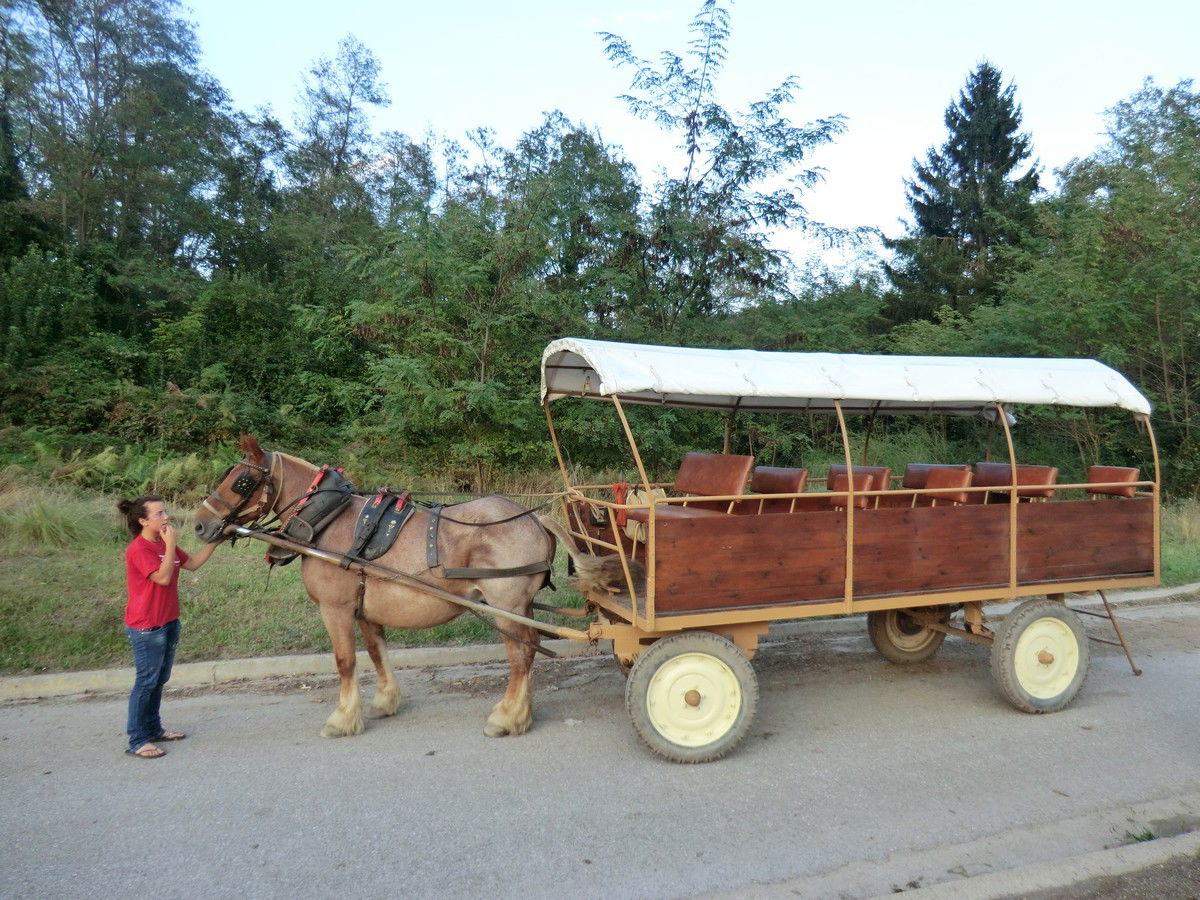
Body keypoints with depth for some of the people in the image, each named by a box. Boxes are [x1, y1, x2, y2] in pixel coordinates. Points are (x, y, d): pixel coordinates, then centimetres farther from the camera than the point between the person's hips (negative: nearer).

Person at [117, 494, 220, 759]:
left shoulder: (164, 544, 10)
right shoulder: (138, 549, -19)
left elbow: (192, 564, 13)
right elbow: (163, 577, -26)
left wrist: (214, 541, 5)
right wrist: (170, 544, -24)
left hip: (168, 622, 9)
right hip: (146, 628, -9)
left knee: (159, 680, 18)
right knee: (146, 682, -2)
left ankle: (154, 729, 31)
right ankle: (137, 741, 8)